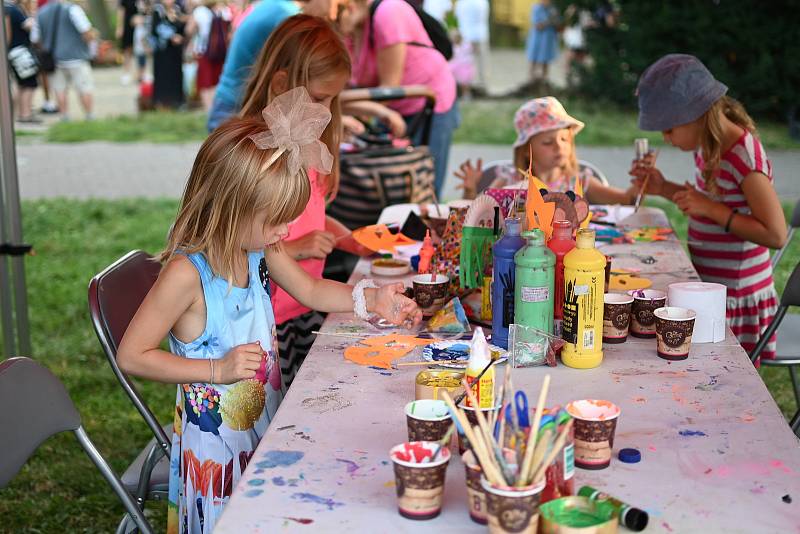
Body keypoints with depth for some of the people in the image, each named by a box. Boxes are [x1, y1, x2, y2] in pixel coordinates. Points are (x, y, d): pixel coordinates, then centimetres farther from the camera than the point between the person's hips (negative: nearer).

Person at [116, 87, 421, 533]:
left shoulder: (262, 251, -4)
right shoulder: (187, 273, -26)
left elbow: (311, 290, 15)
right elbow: (131, 356, -22)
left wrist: (369, 299, 1)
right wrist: (218, 369, -24)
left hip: (266, 425, 7)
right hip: (215, 444, -7)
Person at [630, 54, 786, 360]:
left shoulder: (745, 158, -22)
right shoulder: (707, 146, 4)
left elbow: (775, 235, -23)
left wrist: (710, 208, -24)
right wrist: (664, 189, 4)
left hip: (735, 297, -8)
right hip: (708, 287, 8)